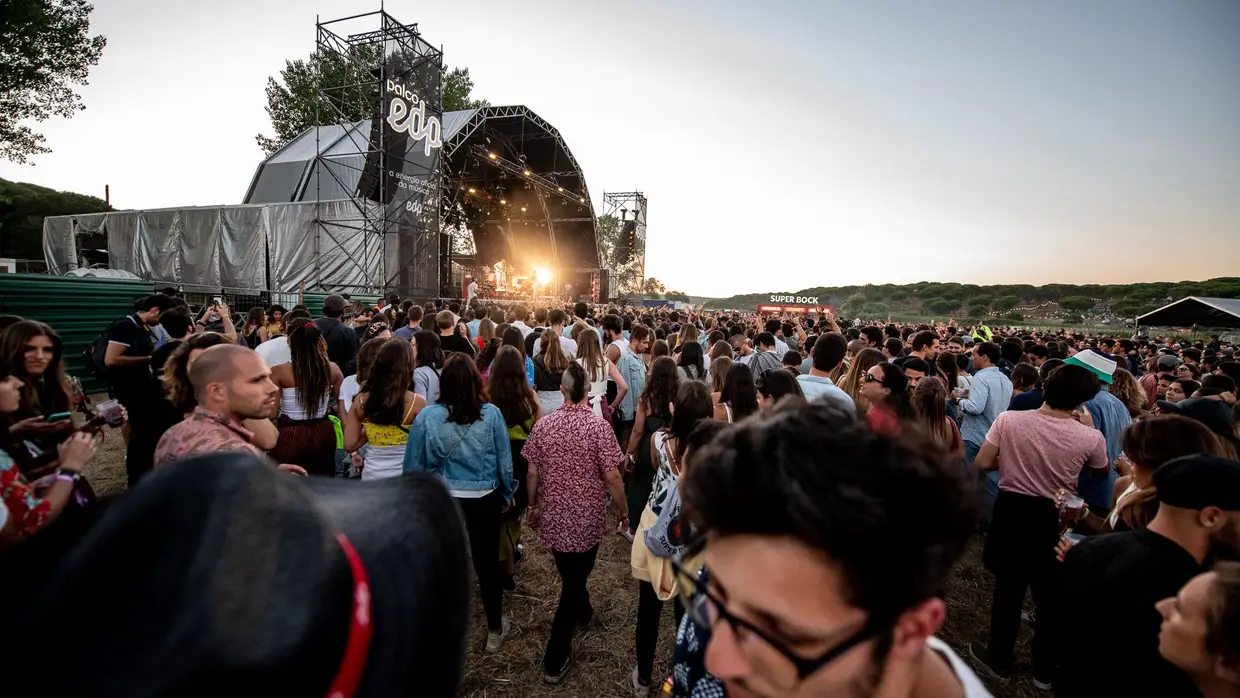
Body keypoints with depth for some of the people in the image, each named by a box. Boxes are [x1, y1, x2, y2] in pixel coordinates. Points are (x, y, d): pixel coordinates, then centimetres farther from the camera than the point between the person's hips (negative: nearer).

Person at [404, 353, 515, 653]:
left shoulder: (427, 416, -14)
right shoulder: (491, 414, -14)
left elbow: (414, 465, -6)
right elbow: (504, 460, -6)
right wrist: (506, 494, 10)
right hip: (483, 501, 0)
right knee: (487, 565, 16)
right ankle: (495, 631, 33)